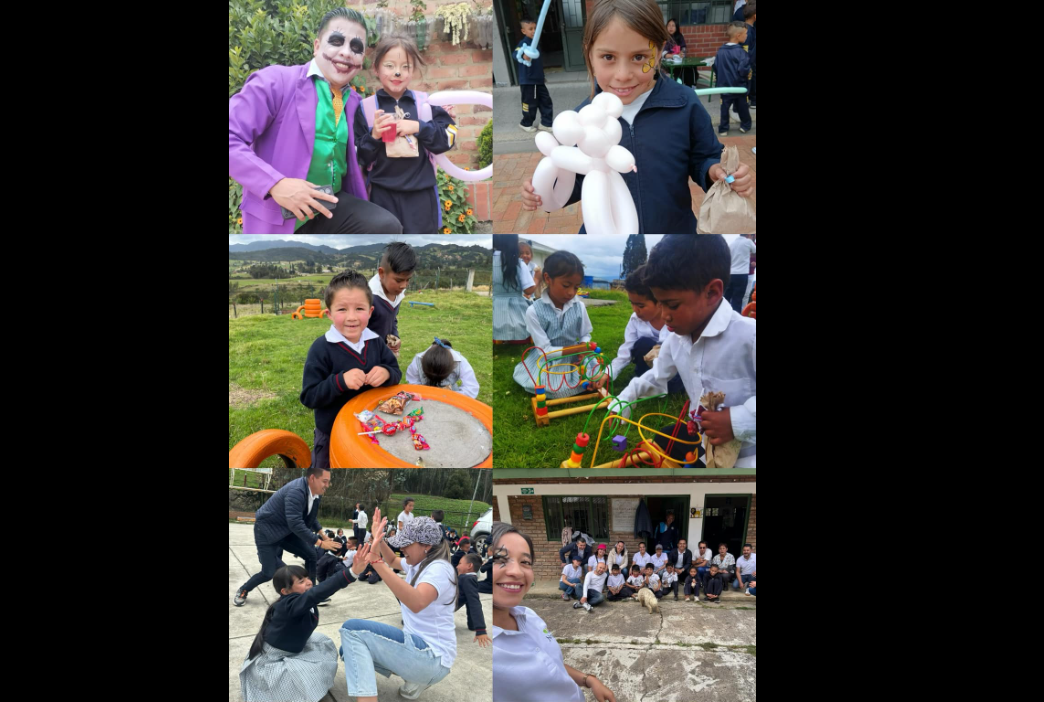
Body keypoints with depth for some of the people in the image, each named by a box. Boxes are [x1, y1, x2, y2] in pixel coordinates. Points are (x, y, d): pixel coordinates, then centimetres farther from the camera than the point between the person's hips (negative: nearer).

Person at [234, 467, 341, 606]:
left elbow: (310, 517, 13)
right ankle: (242, 591, 22)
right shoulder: (296, 491, -33)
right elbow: (296, 524, -37)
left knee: (312, 556, -2)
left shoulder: (316, 492, -7)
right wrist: (320, 542, -34)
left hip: (286, 530, 8)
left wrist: (322, 534, 2)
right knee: (269, 573, -6)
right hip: (267, 530, -8)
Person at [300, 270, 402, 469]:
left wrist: (386, 373, -23)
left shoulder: (375, 342, -6)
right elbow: (309, 397, -22)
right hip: (331, 435, -4)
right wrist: (340, 381, -37)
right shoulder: (321, 349, -21)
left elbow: (396, 373, 1)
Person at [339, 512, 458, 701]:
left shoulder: (439, 569, -18)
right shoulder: (418, 564, 11)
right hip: (418, 644, 10)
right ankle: (417, 678, 11)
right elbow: (393, 561, 34)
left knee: (352, 629, -18)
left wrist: (377, 562, -43)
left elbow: (417, 603, -39)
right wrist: (379, 540, 14)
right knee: (351, 647, 18)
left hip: (432, 655, -10)